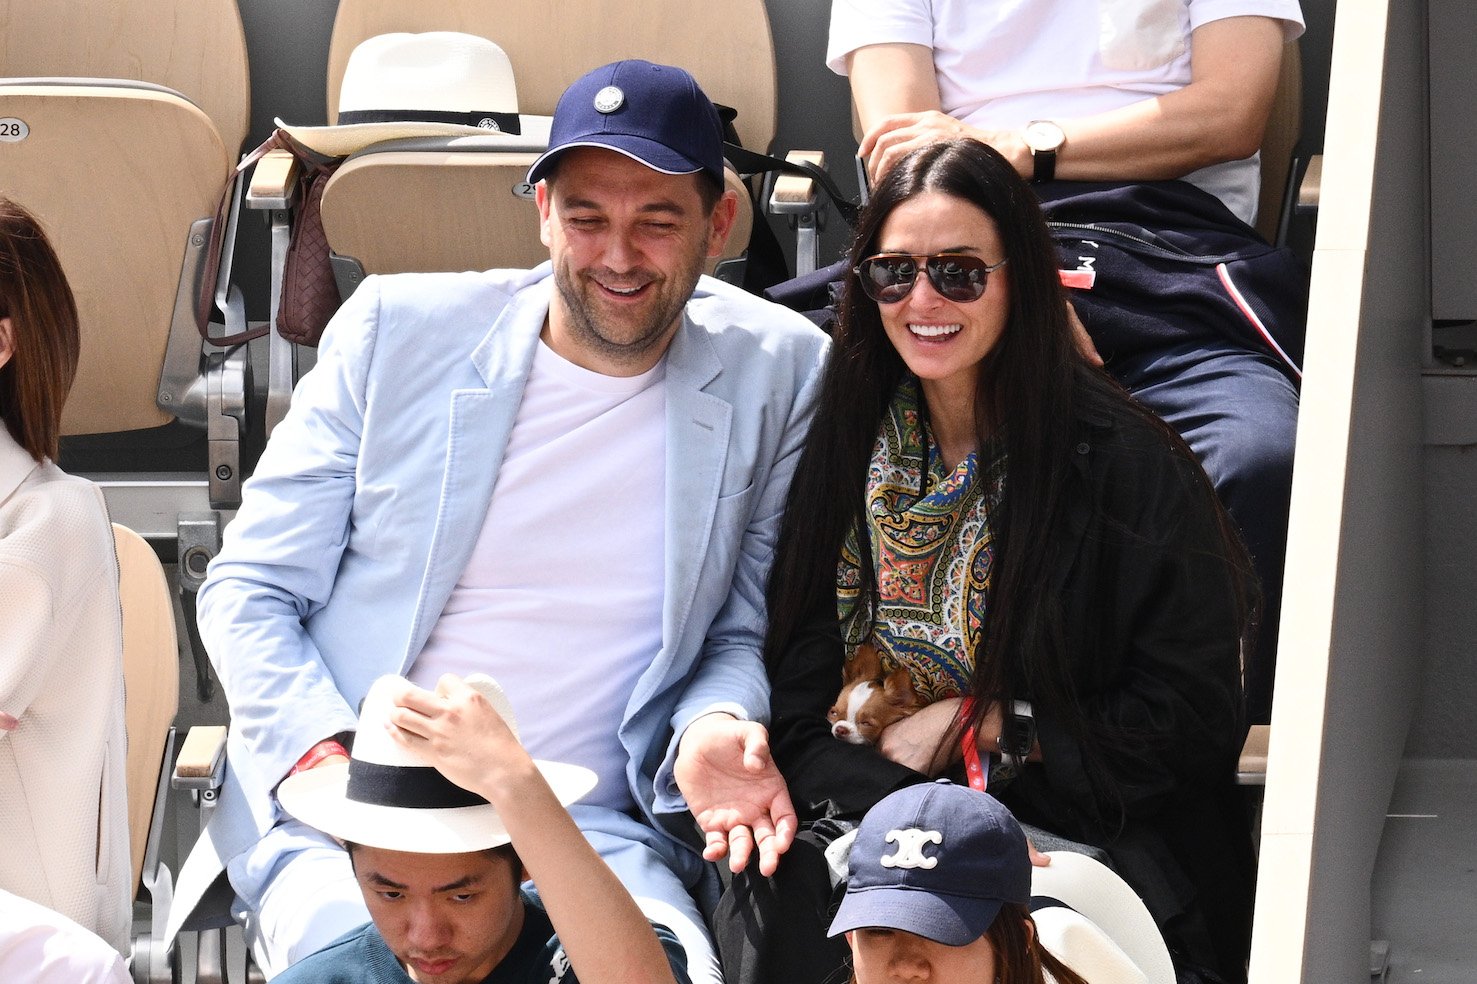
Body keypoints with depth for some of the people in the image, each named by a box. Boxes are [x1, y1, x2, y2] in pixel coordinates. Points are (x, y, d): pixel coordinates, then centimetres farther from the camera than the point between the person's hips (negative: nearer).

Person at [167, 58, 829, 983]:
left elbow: (742, 631, 12)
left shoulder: (778, 375, 4)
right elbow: (248, 594, 5)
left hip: (596, 829, 0)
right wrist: (327, 759, -13)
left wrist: (712, 729, -11)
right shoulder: (395, 328, 2)